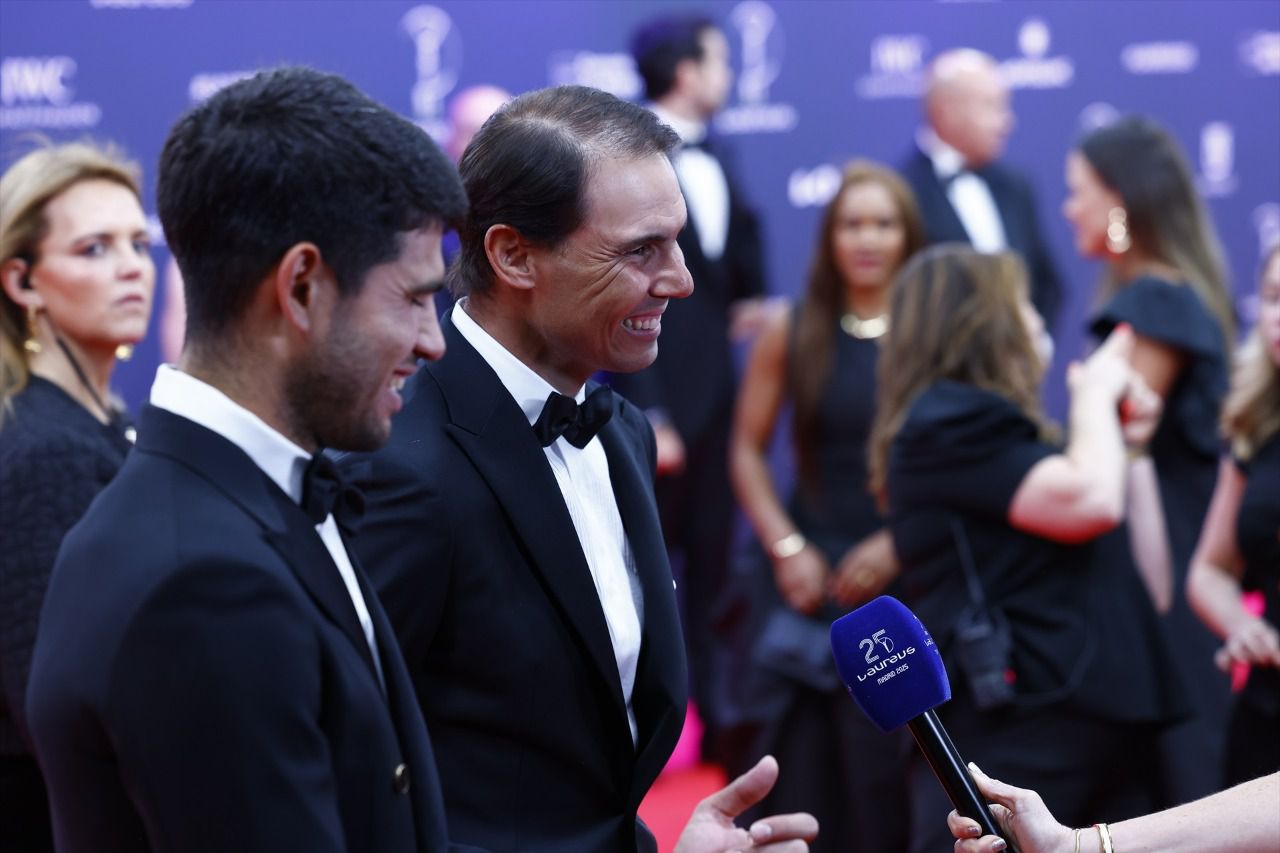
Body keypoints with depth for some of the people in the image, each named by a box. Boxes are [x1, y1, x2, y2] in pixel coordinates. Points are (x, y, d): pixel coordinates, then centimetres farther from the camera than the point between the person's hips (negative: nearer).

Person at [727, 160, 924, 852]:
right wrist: (787, 547, -3)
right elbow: (747, 450, 7)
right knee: (808, 762, 2)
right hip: (814, 574, 2)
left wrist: (899, 544, -12)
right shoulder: (790, 335, 4)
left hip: (908, 573, -1)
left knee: (894, 764, -1)